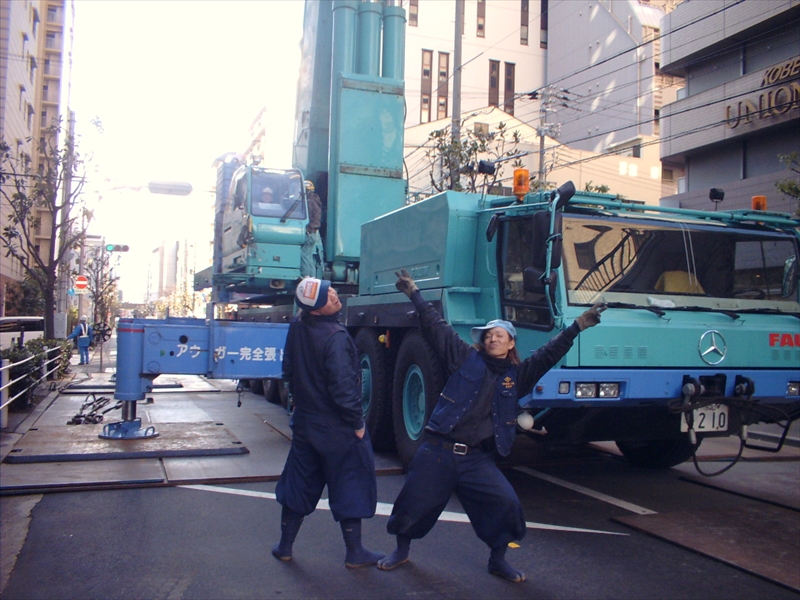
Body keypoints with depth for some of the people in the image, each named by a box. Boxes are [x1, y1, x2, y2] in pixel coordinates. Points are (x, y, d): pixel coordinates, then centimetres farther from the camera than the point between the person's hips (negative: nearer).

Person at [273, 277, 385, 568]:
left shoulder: (296, 326, -2)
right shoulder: (335, 337, -25)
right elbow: (343, 388, -26)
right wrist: (357, 423, -14)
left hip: (305, 422, 7)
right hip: (337, 427, -7)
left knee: (298, 486, 19)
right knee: (349, 488, 8)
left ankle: (284, 546, 30)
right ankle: (354, 553, 19)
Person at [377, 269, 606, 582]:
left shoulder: (517, 374, 8)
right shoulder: (465, 357, 2)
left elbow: (550, 354, 6)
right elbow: (436, 328, 0)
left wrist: (578, 326, 0)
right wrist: (414, 294, -2)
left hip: (477, 458, 2)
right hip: (438, 451, -1)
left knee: (506, 504, -8)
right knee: (414, 503, 5)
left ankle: (498, 560, 17)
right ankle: (401, 549, 34)